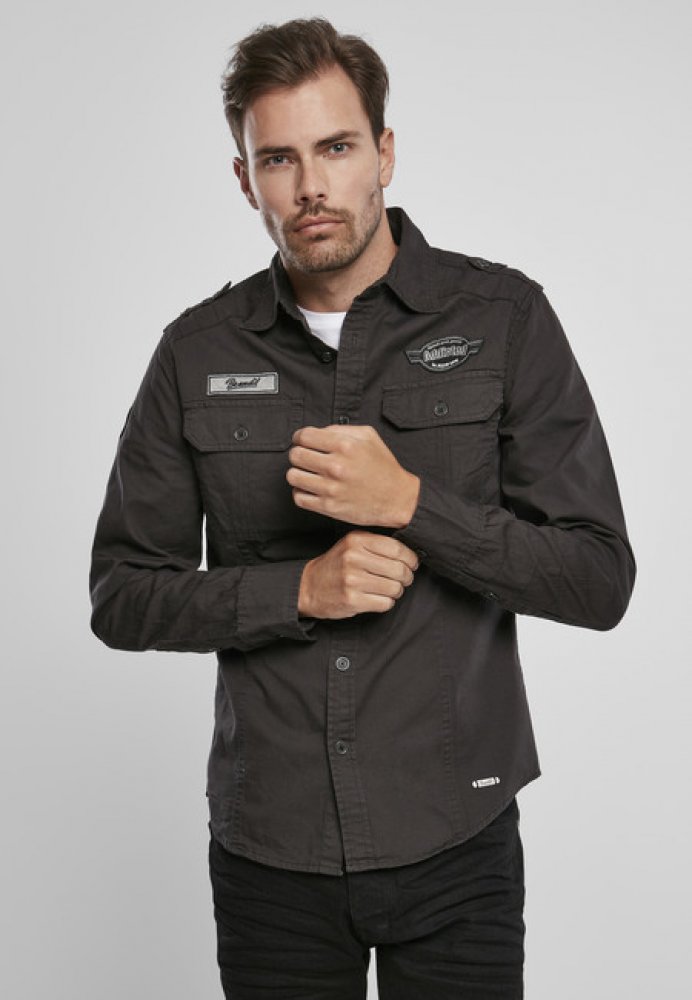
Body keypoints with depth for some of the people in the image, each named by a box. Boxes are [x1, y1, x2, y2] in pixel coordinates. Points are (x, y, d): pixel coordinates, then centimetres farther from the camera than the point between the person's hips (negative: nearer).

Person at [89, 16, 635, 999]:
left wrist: (412, 504, -20)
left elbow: (600, 582, -7)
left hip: (455, 843, -1)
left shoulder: (503, 317, -5)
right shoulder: (198, 353, 0)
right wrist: (300, 589, -14)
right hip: (267, 847, 2)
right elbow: (121, 596, 1)